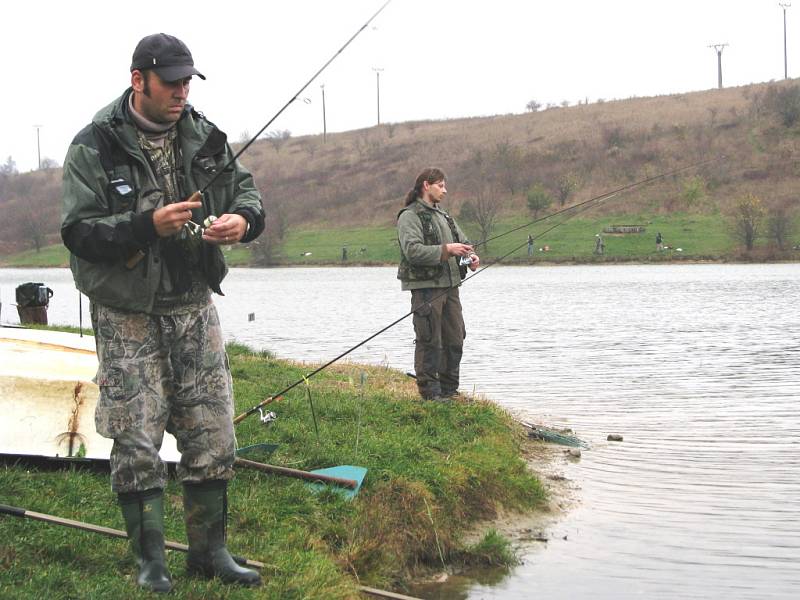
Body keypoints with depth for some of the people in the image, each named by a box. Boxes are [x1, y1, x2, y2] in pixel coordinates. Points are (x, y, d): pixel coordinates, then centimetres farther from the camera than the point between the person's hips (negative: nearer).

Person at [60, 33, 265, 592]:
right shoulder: (95, 146, -11)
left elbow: (245, 188, 10)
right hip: (128, 314, -4)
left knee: (213, 435, 6)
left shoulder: (204, 137, 3)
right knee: (136, 440, 0)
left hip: (194, 305, 4)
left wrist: (243, 219, -14)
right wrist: (148, 225, -29)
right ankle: (151, 559, 14)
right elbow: (78, 230, -15)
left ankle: (209, 549, 20)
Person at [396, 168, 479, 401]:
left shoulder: (443, 216, 21)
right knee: (429, 341, -6)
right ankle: (430, 393, 0)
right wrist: (445, 250, -23)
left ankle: (449, 390, 21)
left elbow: (462, 240, 24)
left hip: (450, 285, 8)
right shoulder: (410, 216, -6)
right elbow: (412, 250, -19)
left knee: (455, 339, 11)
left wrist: (470, 255, 2)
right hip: (426, 287, -8)